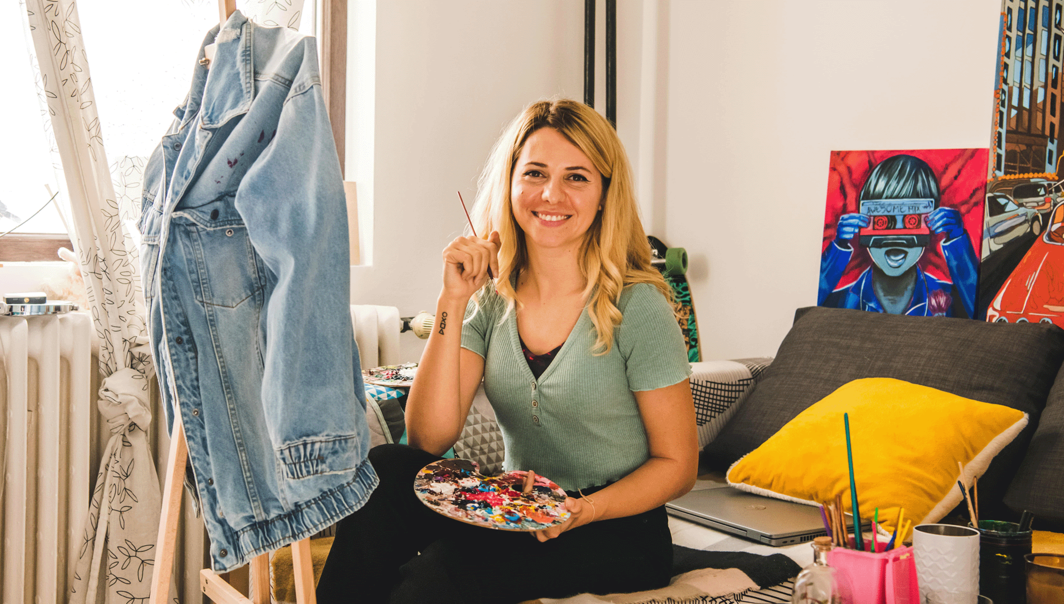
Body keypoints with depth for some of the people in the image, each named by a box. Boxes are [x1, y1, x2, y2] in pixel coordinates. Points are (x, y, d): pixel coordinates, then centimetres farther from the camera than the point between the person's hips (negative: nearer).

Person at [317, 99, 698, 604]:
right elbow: (429, 438, -11)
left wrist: (586, 510, -22)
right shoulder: (491, 300, 1)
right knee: (386, 471, -21)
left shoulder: (636, 307, -11)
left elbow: (677, 463, -4)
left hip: (615, 531, -4)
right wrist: (453, 302, -16)